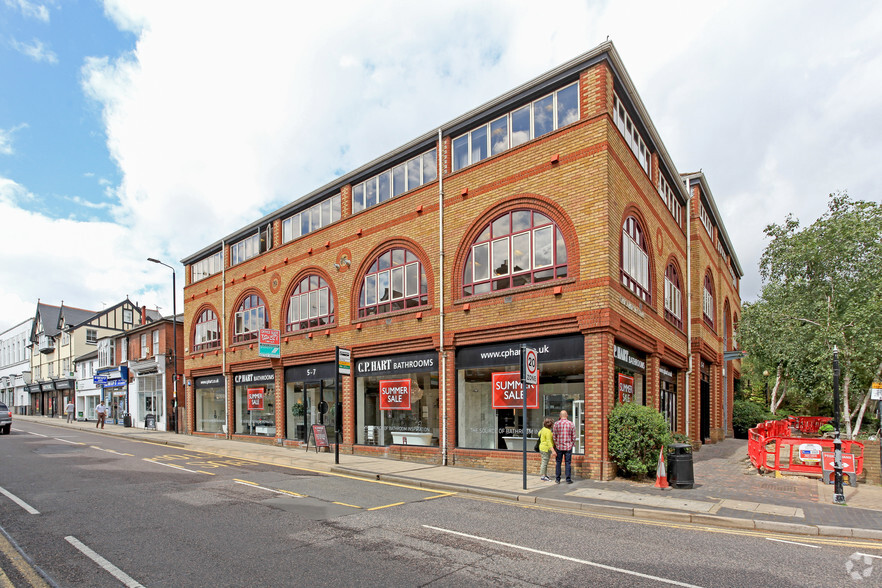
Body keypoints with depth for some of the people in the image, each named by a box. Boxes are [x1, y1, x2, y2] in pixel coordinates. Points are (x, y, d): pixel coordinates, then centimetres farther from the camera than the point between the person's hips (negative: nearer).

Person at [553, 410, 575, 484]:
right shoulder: (571, 424, -3)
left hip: (559, 446, 0)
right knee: (568, 463, 6)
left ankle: (557, 479, 12)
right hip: (568, 447, 0)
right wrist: (573, 444, 15)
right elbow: (574, 436, 0)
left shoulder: (556, 424, -4)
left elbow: (554, 436, -2)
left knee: (558, 463, 8)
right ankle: (568, 479, 7)